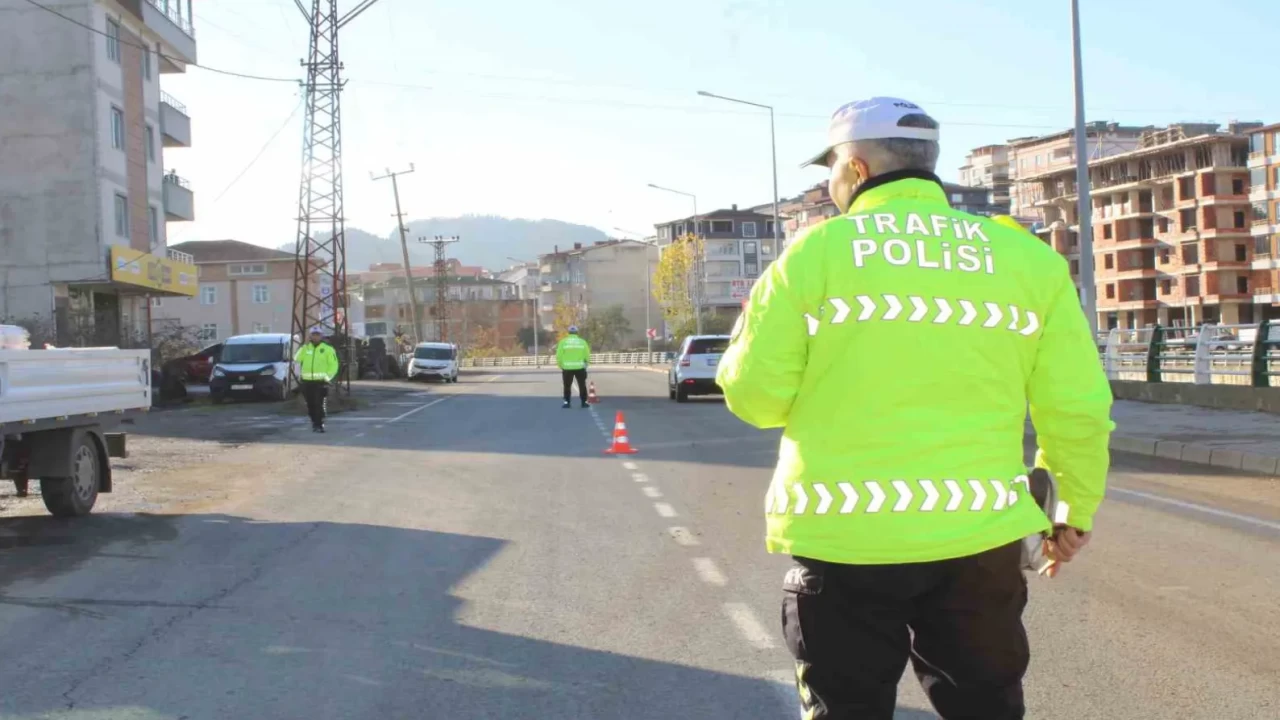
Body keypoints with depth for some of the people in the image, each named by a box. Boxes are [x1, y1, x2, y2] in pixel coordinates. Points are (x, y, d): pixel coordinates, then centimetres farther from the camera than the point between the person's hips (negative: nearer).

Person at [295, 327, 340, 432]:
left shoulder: (327, 349, 4)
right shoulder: (305, 348, 13)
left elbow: (334, 365, 1)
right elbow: (297, 359, -3)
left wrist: (328, 377, -11)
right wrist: (304, 345, -6)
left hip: (320, 381, -4)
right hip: (307, 381, 4)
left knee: (319, 404, -10)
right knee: (310, 404, 8)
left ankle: (319, 425, -9)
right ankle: (314, 422, 23)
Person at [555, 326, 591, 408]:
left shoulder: (563, 342, -1)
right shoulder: (582, 342, 1)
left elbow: (559, 356, -4)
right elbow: (587, 356, -1)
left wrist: (561, 366, 9)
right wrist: (585, 364, 15)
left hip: (567, 368, 0)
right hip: (580, 367, 0)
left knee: (567, 386, 11)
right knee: (582, 385, 12)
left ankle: (567, 402, 8)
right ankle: (584, 402, 12)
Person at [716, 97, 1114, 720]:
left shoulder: (816, 251, -4)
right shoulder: (1025, 256, 2)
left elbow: (755, 394, -4)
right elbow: (1076, 406, 3)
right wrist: (1076, 508, 17)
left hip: (844, 536, -2)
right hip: (978, 535, 2)